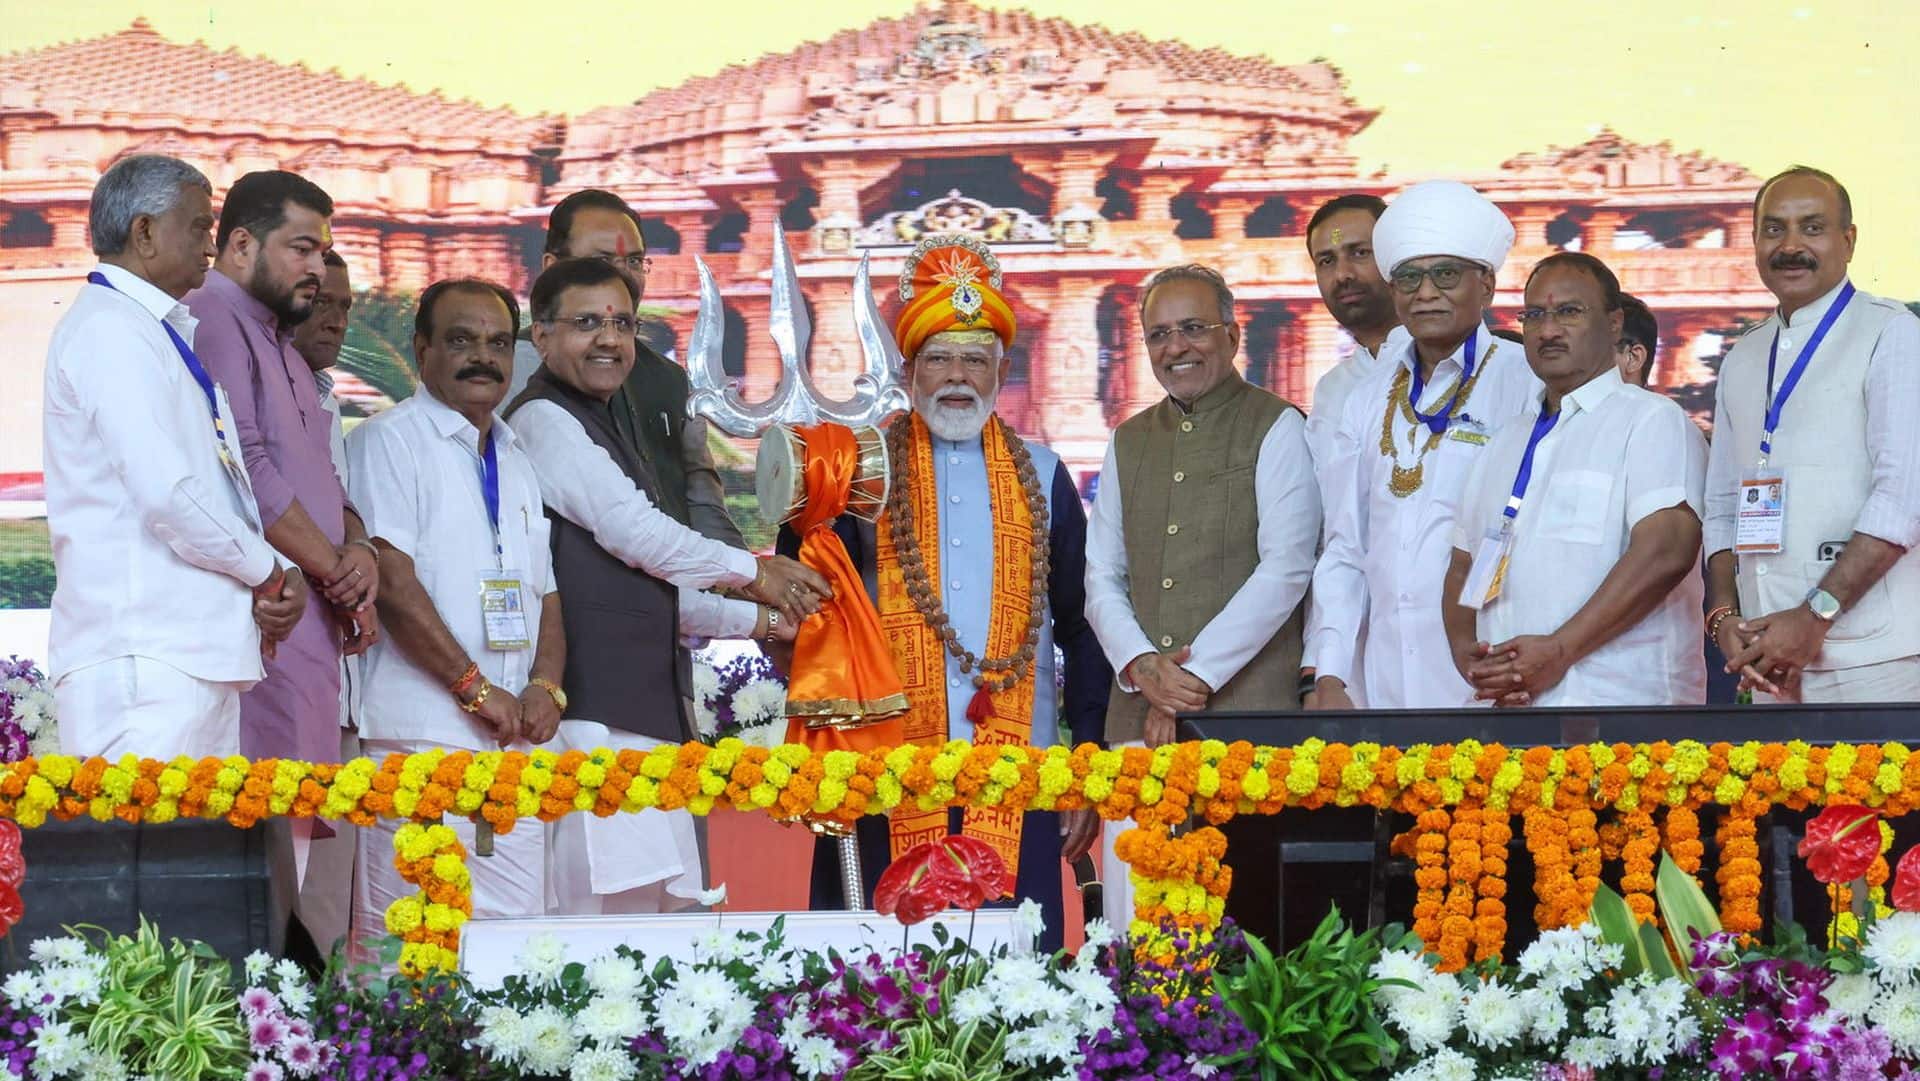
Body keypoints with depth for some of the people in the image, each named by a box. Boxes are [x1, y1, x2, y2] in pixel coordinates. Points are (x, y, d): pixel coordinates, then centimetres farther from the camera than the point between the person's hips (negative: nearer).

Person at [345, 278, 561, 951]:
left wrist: (545, 688, 1)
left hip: (514, 738, 7)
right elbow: (392, 583, -12)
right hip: (423, 733, -7)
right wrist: (476, 689, -12)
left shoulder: (520, 461, 22)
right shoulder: (389, 441, -2)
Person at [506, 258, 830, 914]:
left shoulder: (597, 428, 24)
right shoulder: (546, 420, -6)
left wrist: (761, 620, 27)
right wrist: (752, 572, 1)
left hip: (643, 706, 10)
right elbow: (633, 530, -12)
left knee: (666, 900, 8)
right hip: (593, 710, -10)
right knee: (608, 906, -15)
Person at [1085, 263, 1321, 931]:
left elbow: (1285, 570, -7)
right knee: (1133, 913, -1)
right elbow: (1101, 576, 15)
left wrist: (1198, 675, -11)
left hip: (1245, 707, -5)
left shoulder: (1276, 430, 2)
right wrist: (1143, 666, -3)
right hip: (1138, 714, 5)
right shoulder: (1129, 442, 18)